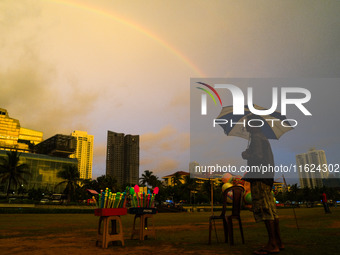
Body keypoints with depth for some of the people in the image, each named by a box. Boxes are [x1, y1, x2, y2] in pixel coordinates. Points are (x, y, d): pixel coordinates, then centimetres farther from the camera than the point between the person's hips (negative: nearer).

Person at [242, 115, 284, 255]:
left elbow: (258, 156, -19)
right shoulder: (264, 137, 22)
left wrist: (246, 155, -2)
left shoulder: (256, 137, -8)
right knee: (271, 209, 9)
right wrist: (248, 154, 26)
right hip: (267, 176, 10)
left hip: (259, 177, -10)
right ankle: (278, 242, 13)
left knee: (264, 209, -10)